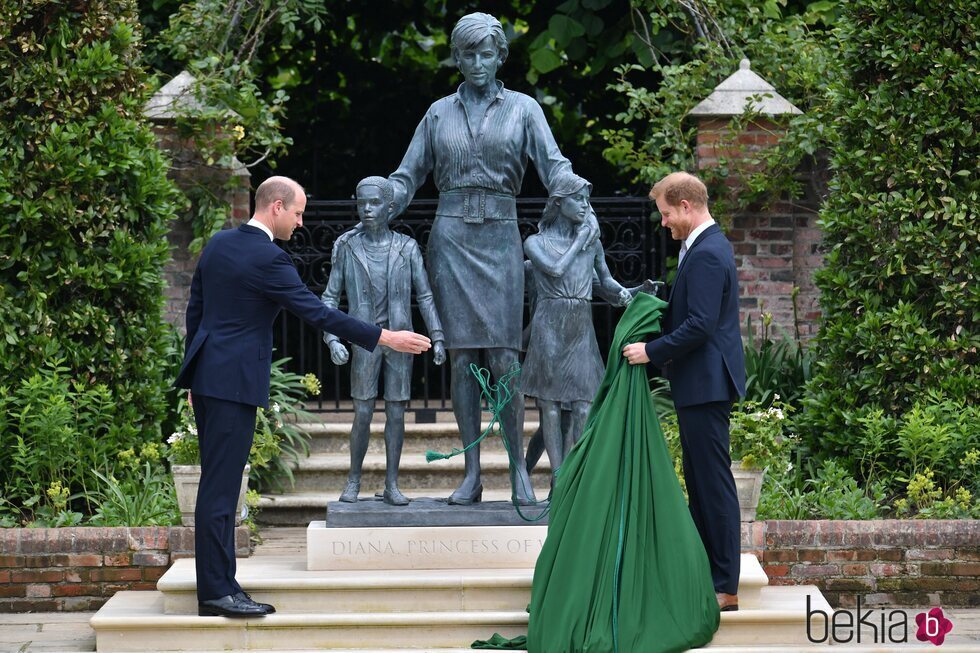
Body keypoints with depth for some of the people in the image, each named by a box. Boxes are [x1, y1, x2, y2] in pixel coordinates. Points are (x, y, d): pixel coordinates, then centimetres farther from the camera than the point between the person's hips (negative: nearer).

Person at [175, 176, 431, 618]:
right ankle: (215, 593, -4)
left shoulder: (219, 244, 11)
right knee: (220, 487, -7)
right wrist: (385, 338, -12)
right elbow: (317, 313, -17)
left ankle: (219, 584, 15)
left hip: (206, 375, 9)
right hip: (233, 382, -9)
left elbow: (194, 309, 17)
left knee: (219, 483, 12)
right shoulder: (267, 259, -16)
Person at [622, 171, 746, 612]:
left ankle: (725, 587, -4)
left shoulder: (707, 254, -18)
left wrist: (652, 352, -17)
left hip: (706, 384, -11)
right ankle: (705, 573, 22)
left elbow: (700, 325, -24)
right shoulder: (707, 246, 15)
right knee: (699, 481, 15)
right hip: (700, 383, 11)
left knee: (713, 481, -7)